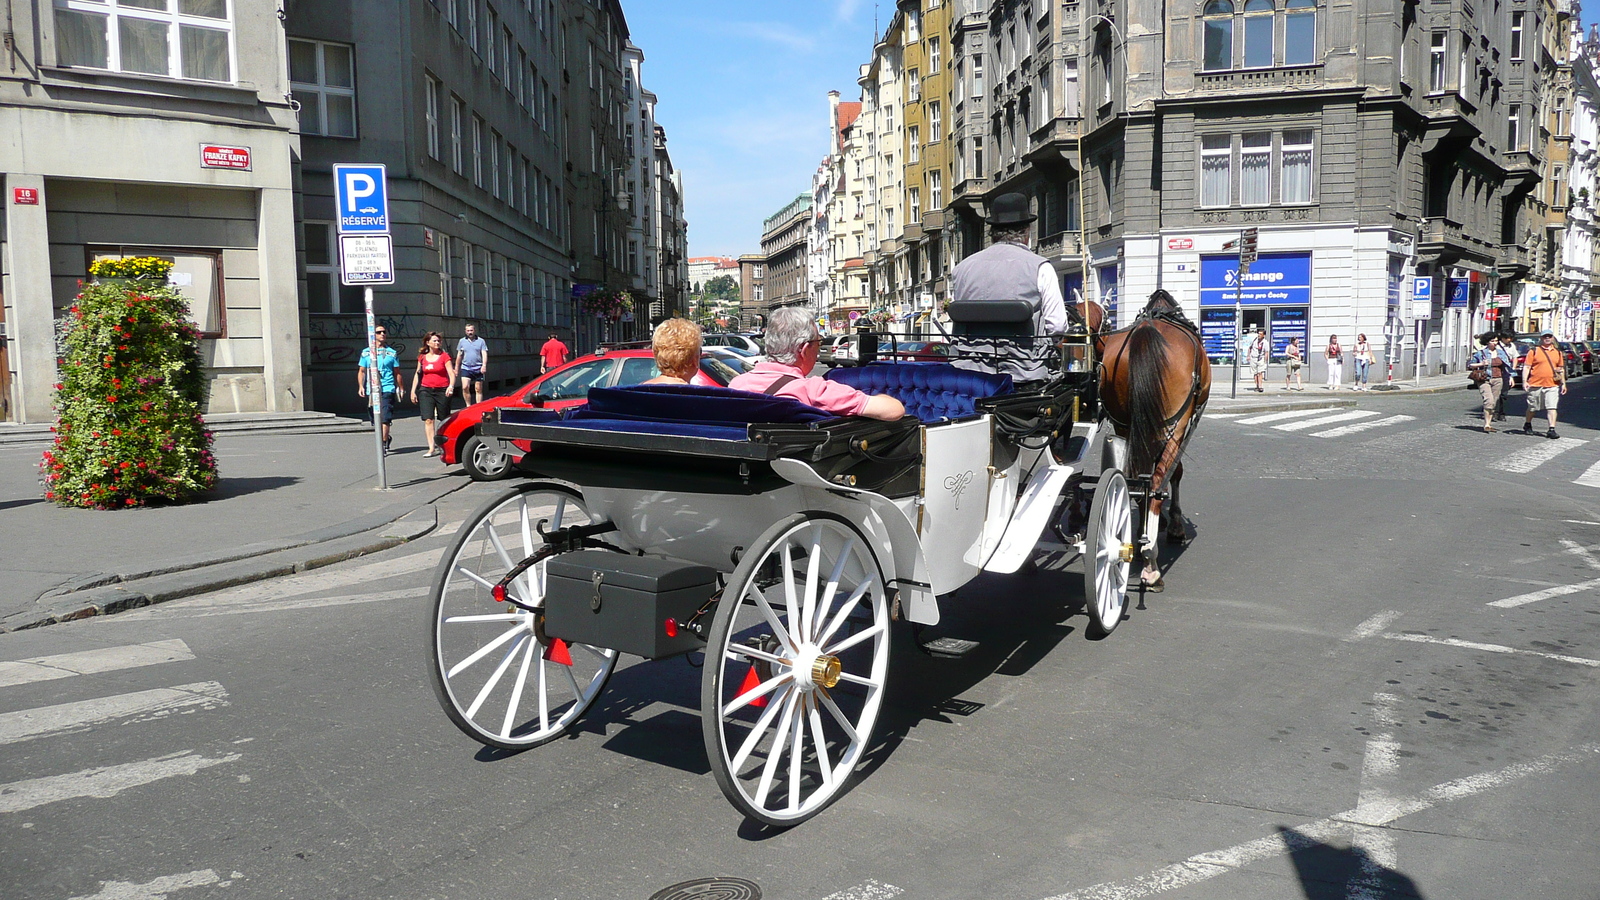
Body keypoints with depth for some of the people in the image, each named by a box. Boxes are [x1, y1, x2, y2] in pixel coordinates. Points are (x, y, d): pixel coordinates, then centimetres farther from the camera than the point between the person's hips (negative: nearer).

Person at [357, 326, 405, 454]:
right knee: (376, 419, 11)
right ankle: (387, 437, 33)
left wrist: (400, 389, 12)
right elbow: (361, 371, 13)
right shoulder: (366, 352, 11)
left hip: (387, 389, -3)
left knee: (384, 418, -14)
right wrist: (361, 386, 1)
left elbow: (397, 373, 12)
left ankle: (383, 444, -14)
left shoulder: (391, 353, 8)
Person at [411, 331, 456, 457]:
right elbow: (417, 375, 15)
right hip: (426, 390, 2)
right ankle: (432, 448, -10)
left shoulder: (444, 356, 0)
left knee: (444, 420, 5)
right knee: (428, 419, -9)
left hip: (442, 390, -2)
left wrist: (451, 386, -24)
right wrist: (413, 390, 9)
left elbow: (452, 374, -7)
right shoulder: (422, 357, 9)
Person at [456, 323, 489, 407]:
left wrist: (484, 365, -18)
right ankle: (468, 406, 0)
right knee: (465, 387, -13)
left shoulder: (481, 341, 3)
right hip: (466, 368, 1)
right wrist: (456, 368, 17)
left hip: (478, 369, -1)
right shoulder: (462, 341, 10)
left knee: (478, 389, 3)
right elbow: (459, 356, 16)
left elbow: (484, 354, -3)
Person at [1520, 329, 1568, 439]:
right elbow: (1526, 367, -3)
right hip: (1535, 384, -2)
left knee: (1552, 407, -7)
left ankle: (1552, 430, -8)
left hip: (1552, 385, 2)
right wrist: (1524, 381, -12)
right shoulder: (1534, 351, 1)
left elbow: (1561, 369, 20)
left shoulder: (1557, 352, 14)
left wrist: (1563, 383, 16)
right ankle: (1527, 425, 30)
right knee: (1532, 408, 10)